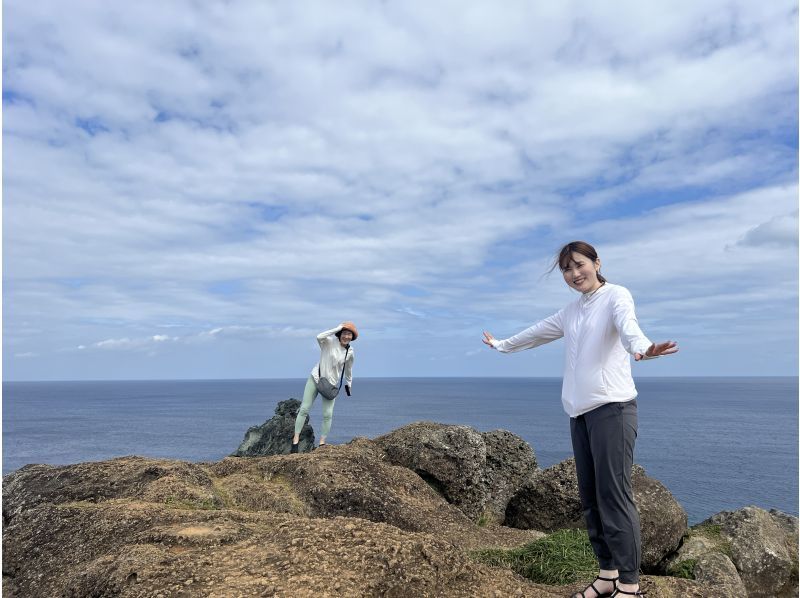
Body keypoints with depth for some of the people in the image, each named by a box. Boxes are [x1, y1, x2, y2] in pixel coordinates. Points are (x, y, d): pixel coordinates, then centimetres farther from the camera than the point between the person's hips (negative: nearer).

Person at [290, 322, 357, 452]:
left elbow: (348, 371, 15)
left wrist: (349, 385, 23)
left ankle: (322, 442, 9)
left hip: (331, 384, 2)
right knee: (304, 409, -4)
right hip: (315, 378, -2)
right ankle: (296, 439, 5)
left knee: (328, 414, -5)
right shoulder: (330, 342, -10)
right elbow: (319, 337, -34)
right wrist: (337, 328, -28)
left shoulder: (350, 352, -1)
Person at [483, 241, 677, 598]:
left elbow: (627, 325, -27)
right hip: (580, 412, 7)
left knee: (614, 497, -7)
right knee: (590, 499, 9)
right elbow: (537, 333, 33)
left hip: (612, 408, -7)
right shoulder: (571, 311, 17)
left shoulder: (616, 295, -4)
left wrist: (641, 348, -49)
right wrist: (502, 345, 45)